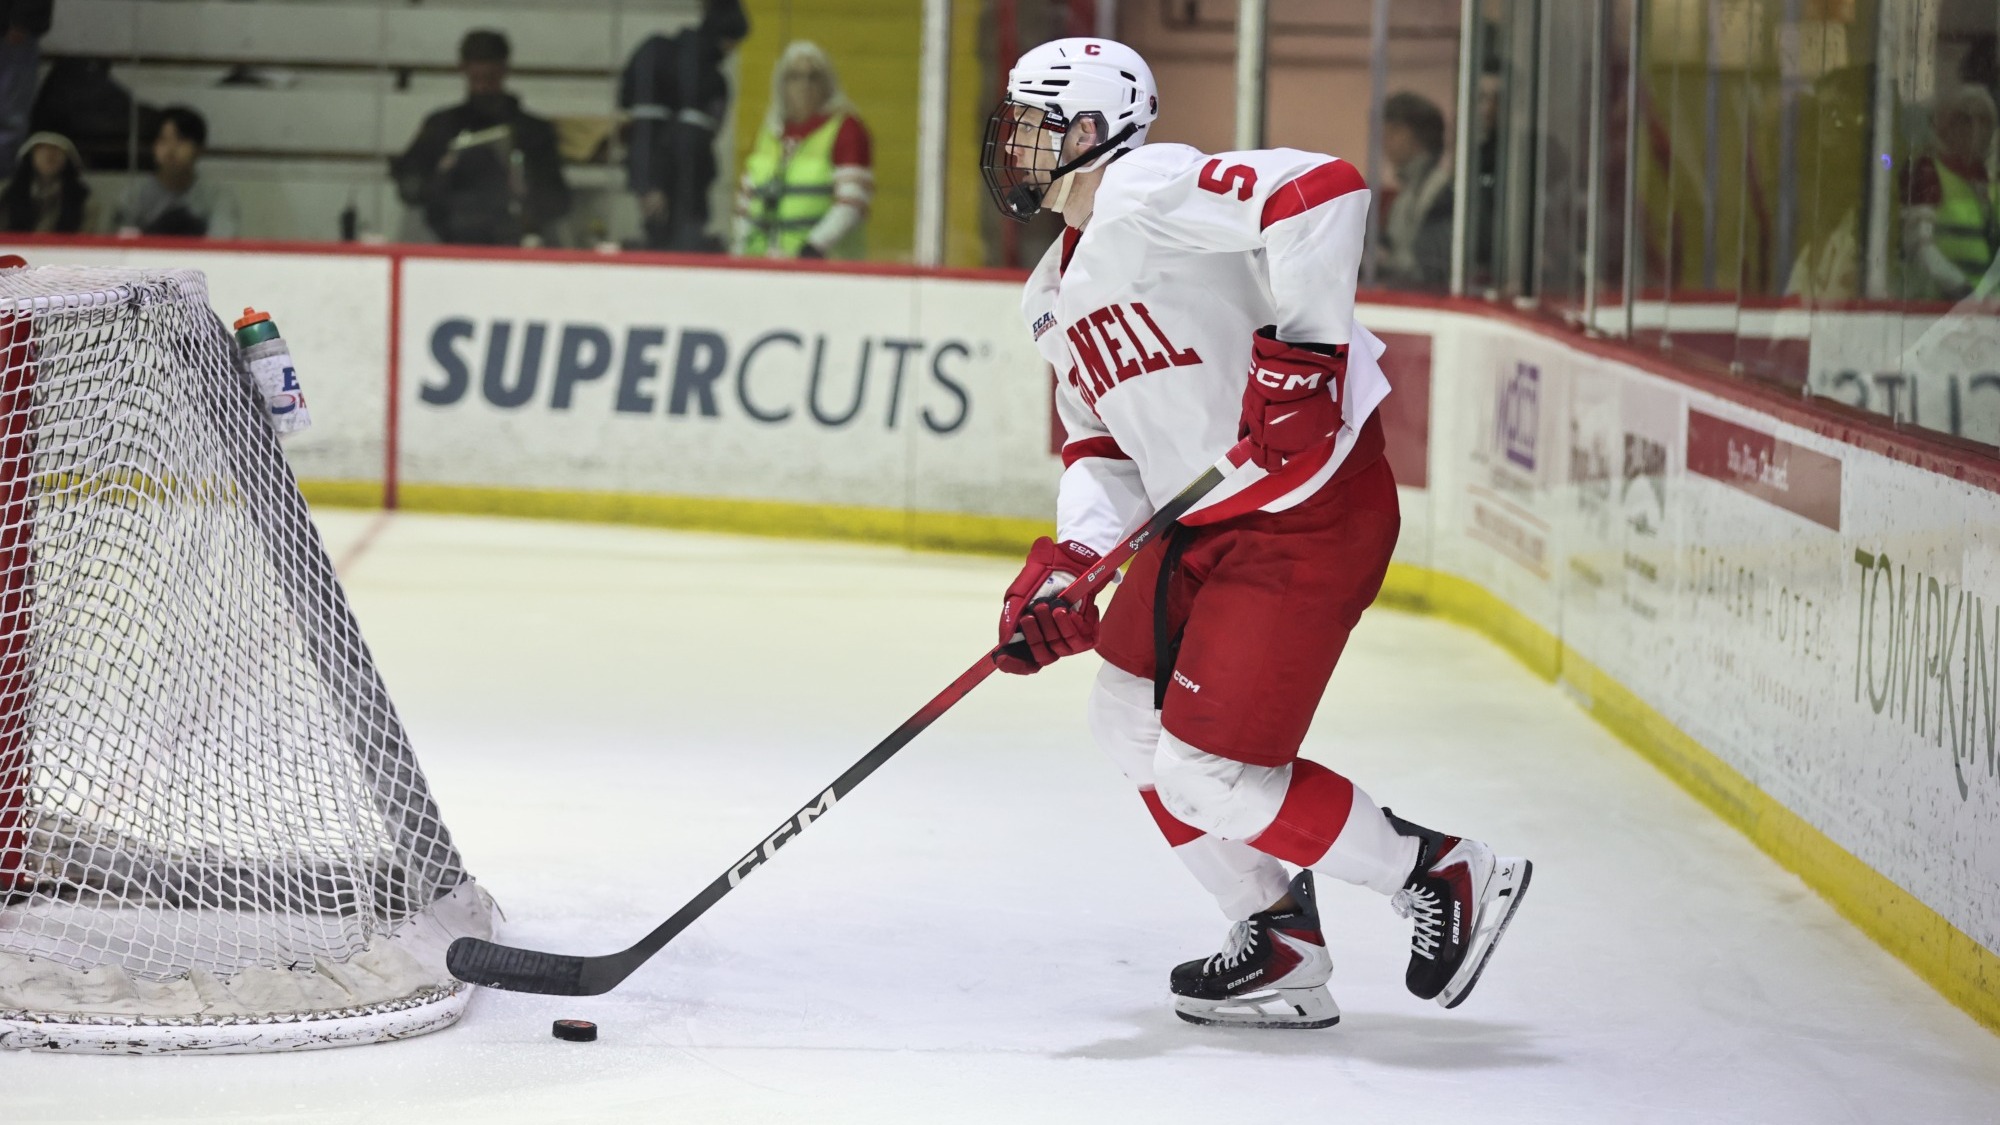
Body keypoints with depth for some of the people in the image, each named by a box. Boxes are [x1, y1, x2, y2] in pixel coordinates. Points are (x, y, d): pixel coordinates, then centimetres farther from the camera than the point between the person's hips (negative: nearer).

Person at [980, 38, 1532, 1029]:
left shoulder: (1147, 189, -15)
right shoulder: (1054, 295, 18)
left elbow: (1324, 189, -27)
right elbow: (1102, 445, 17)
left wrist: (1299, 349, -29)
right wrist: (1066, 560, 0)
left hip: (1308, 511, -11)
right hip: (1206, 524, 11)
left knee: (1208, 773, -11)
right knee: (1131, 718, 14)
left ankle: (1447, 877, 6)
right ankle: (1283, 957, 22)